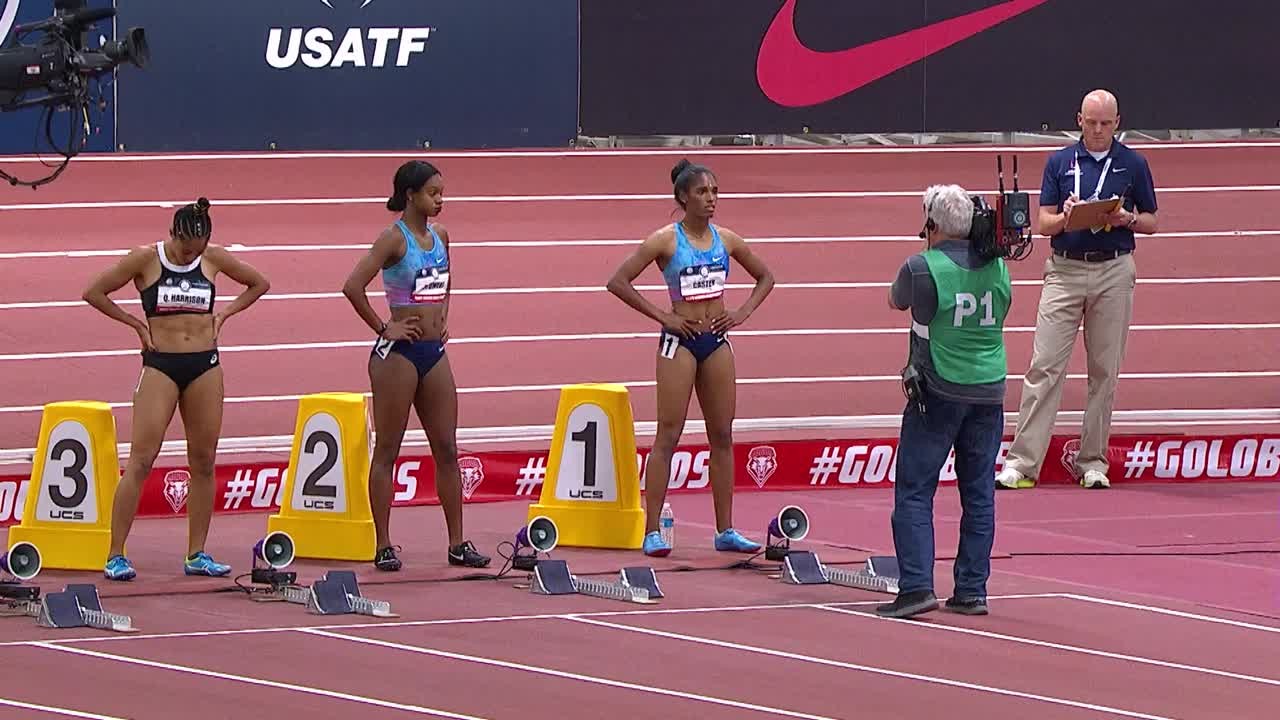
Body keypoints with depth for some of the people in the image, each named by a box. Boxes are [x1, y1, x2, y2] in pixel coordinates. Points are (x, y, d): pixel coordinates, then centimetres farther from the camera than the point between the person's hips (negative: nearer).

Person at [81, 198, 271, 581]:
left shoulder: (214, 259, 4)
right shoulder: (145, 259, -5)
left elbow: (259, 284, 18)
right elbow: (93, 292, -1)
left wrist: (223, 314, 7)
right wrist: (134, 322, -3)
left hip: (204, 366, 4)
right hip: (160, 365, -4)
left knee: (204, 462, 5)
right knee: (141, 460, -10)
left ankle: (197, 554, 12)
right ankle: (116, 555, -9)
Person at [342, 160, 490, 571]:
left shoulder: (439, 237, 10)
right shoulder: (394, 239, -12)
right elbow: (353, 286, -23)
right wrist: (382, 328, -15)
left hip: (434, 352, 7)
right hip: (399, 352, -7)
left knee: (447, 449, 8)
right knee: (387, 450, -1)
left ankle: (457, 544, 12)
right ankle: (383, 547, 2)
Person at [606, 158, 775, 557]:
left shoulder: (726, 240, 7)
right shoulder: (666, 240, -8)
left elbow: (765, 277, 21)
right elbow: (618, 282, -12)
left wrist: (743, 313, 5)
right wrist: (662, 316, -13)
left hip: (717, 340, 5)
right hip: (680, 342, -5)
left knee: (722, 435, 7)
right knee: (668, 434, -6)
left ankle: (725, 530, 12)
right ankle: (652, 532, -6)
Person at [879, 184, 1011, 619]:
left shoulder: (923, 268, -11)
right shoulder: (996, 267, 2)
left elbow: (895, 302, 10)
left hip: (938, 391, -5)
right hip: (989, 391, 5)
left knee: (914, 492, -1)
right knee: (979, 495, 9)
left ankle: (916, 586, -11)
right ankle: (972, 591, 10)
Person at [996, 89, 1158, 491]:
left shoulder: (1133, 165, 6)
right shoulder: (1060, 163, 7)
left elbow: (1150, 222, 10)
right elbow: (1044, 223, 5)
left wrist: (1126, 219, -11)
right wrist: (1065, 217, -16)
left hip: (1113, 272, 0)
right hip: (1065, 270, 0)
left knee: (1105, 370, 3)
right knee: (1045, 366, -6)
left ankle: (1093, 462, 10)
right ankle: (1022, 462, -8)